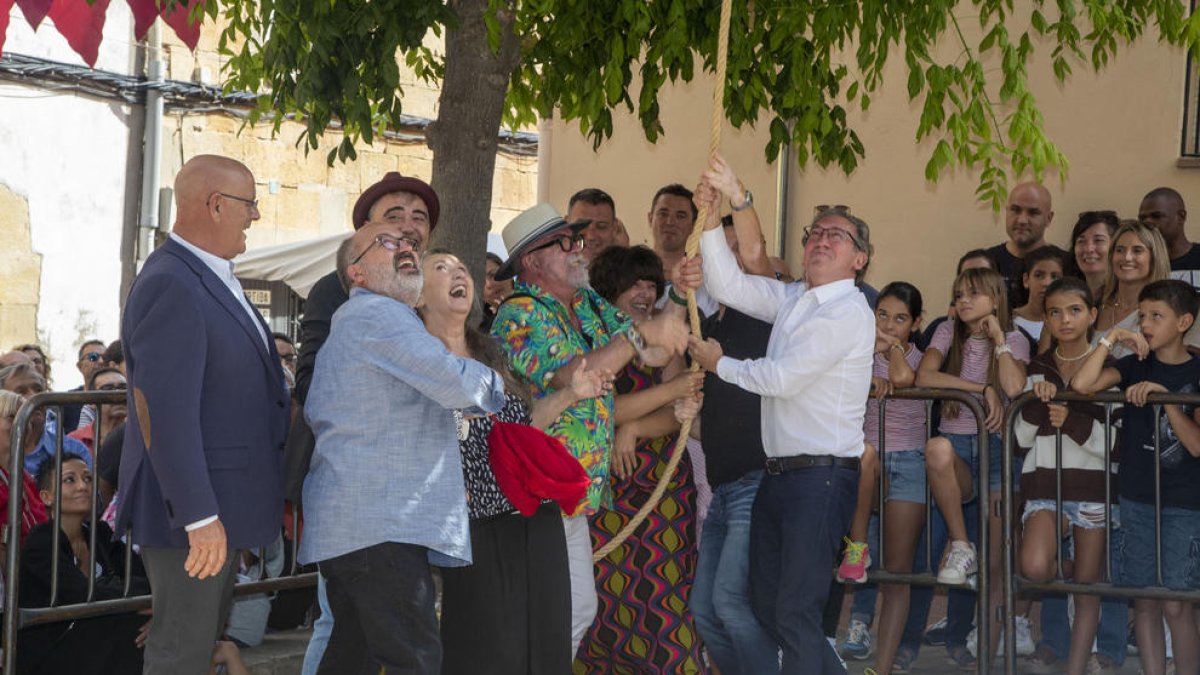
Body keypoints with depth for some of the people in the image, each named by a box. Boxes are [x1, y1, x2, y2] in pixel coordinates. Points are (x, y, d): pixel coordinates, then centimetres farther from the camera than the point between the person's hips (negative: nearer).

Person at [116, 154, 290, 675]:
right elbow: (166, 412, -25)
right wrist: (199, 516, -27)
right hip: (193, 513, -10)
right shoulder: (170, 286, -20)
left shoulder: (213, 280, 12)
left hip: (220, 505, 10)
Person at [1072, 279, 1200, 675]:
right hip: (1136, 498, 3)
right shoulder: (1135, 365, 3)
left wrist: (1165, 398, -20)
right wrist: (1111, 338, -14)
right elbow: (1082, 385, -14)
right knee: (1144, 601, 7)